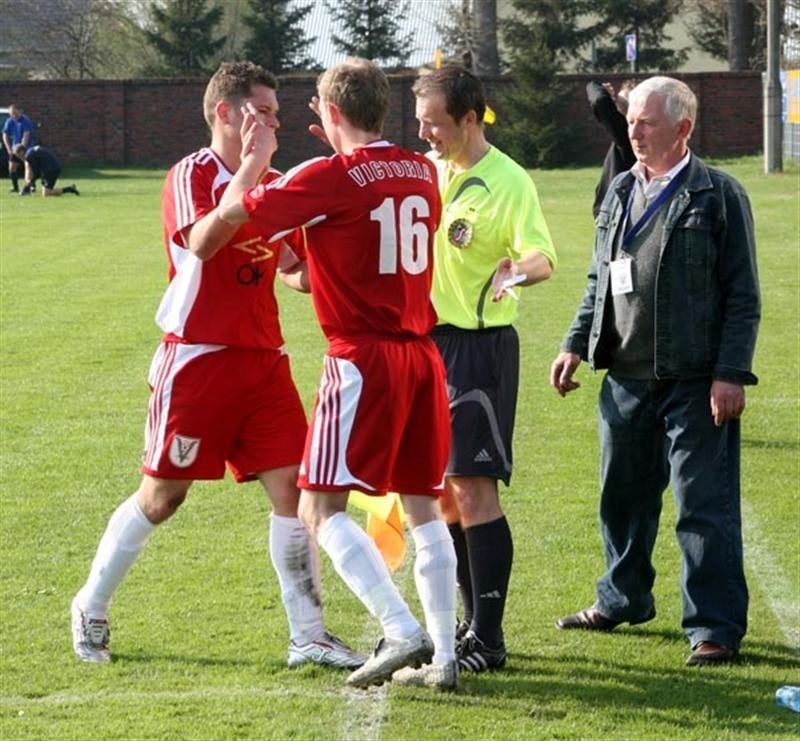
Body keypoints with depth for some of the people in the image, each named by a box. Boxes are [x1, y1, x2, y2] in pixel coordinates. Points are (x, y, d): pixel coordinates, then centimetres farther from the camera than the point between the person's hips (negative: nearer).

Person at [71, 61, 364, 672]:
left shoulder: (274, 185, 11)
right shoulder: (192, 175, -9)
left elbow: (295, 271, 16)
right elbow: (202, 242, -28)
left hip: (263, 358, 6)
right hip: (198, 358, -6)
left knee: (292, 488, -3)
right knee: (163, 495, 3)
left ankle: (308, 635, 2)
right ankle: (91, 609, 22)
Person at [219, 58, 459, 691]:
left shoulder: (331, 176, -11)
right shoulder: (422, 171, 9)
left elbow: (234, 211, -2)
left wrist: (258, 157, 15)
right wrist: (345, 147, 32)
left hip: (363, 358, -7)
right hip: (423, 354, 7)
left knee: (321, 507, -3)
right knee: (424, 508, 11)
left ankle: (402, 631, -16)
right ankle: (443, 656, 9)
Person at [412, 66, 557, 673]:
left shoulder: (509, 183, -12)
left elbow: (543, 257, -24)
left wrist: (518, 268, -44)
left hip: (479, 346, -7)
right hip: (424, 341, 7)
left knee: (472, 488, -11)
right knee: (439, 491, 11)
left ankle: (487, 638, -7)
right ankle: (471, 620, 22)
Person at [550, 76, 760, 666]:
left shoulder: (718, 195, -5)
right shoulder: (621, 193, 14)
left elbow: (743, 296, -7)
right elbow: (599, 282, 22)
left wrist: (731, 374, -13)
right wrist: (576, 346, 12)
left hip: (695, 382, -6)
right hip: (626, 378, 6)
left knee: (704, 506, -5)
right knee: (623, 497, 17)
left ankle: (716, 626, 0)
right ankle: (624, 600, 35)